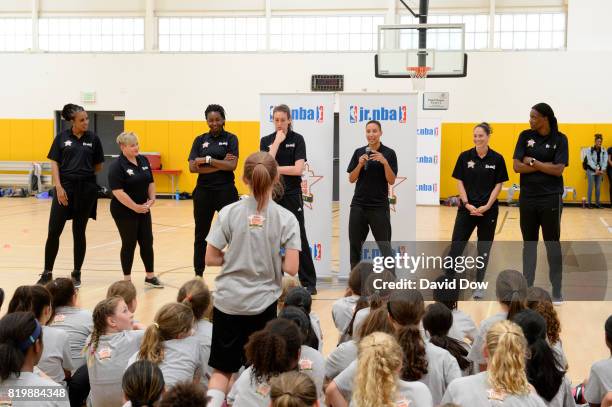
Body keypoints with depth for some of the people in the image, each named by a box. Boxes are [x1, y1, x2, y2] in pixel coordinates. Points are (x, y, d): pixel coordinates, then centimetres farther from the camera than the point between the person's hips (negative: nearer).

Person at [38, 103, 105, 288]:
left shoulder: (93, 139, 3)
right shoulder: (62, 137, 1)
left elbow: (98, 166, 11)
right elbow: (54, 163, 0)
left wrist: (83, 174, 8)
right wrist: (59, 186, -9)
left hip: (86, 189, 1)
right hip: (65, 188, 0)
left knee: (79, 232, 8)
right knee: (54, 231, -2)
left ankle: (76, 273, 18)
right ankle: (47, 273, 9)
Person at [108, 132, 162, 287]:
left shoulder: (143, 160, 5)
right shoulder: (117, 166, -16)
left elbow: (150, 182, 14)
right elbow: (118, 192, -21)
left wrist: (152, 199, -1)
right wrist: (135, 207, -19)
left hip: (144, 209, 6)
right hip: (124, 212, -6)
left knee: (147, 242, 9)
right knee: (129, 244, 1)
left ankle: (150, 276, 21)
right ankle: (127, 280, 13)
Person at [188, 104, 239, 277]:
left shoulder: (230, 139, 0)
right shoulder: (200, 140, 6)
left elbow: (232, 165, -14)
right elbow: (192, 167, -6)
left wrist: (208, 160, -15)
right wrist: (220, 165, -13)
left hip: (226, 191, -3)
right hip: (203, 192, 3)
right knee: (201, 236, 10)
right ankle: (198, 275, 21)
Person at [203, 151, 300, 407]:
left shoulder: (229, 213, -5)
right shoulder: (286, 218, -7)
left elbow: (210, 258, -4)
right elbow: (291, 268, -11)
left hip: (228, 301, 1)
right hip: (263, 303, -1)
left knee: (222, 369, 13)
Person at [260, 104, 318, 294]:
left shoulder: (297, 139, -3)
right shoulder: (266, 141, 6)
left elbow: (298, 169, -14)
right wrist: (277, 141, -11)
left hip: (292, 194, -3)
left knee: (299, 238, -2)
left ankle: (309, 282, 4)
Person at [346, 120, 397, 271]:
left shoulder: (389, 153, -3)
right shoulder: (359, 152, 7)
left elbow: (391, 181, -8)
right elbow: (351, 179, 4)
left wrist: (385, 162, -22)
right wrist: (360, 164, -12)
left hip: (379, 206, -3)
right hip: (358, 205, 4)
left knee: (384, 246, -2)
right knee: (355, 244, 6)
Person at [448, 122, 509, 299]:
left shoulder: (497, 159, -2)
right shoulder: (465, 156, 0)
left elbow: (498, 185, -1)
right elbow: (460, 182, 1)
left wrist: (487, 206, -10)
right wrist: (467, 204, -9)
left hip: (488, 210, 0)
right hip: (467, 209, 0)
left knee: (484, 249, 7)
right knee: (456, 245, -4)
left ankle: (479, 285, 18)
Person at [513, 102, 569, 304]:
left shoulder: (559, 139, -5)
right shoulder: (525, 136, 1)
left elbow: (558, 170, -15)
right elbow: (517, 166, -7)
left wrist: (533, 162, -10)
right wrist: (545, 165, -13)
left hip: (551, 198, -3)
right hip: (527, 198, 3)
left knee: (552, 244, 3)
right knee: (529, 244, 11)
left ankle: (557, 290, 11)